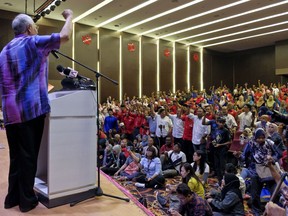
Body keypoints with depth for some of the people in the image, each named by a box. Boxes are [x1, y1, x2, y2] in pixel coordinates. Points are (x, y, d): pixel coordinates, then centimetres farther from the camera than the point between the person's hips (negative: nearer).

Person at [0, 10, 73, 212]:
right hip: (32, 109, -6)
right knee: (28, 156, 2)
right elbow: (65, 36, -7)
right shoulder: (33, 43, -2)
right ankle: (27, 199, 12)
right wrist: (69, 17, 10)